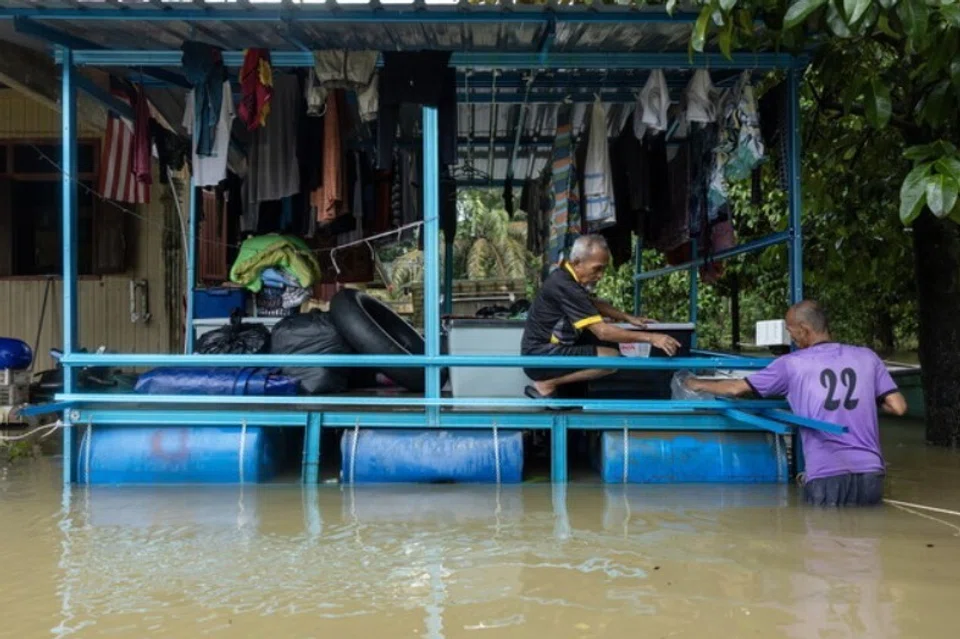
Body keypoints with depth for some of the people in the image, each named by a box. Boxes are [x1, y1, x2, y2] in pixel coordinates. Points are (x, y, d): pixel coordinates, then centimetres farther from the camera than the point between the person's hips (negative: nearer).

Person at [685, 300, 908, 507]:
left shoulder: (792, 364, 3)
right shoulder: (866, 357, 9)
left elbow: (736, 388, 11)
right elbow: (898, 407, 7)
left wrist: (699, 384, 28)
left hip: (826, 474, -3)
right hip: (869, 471, 3)